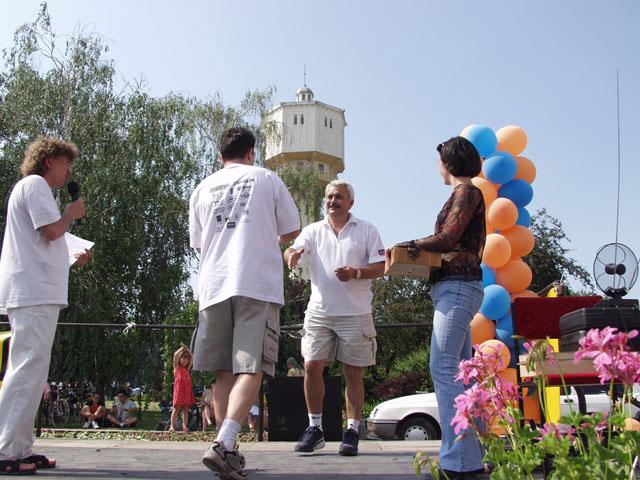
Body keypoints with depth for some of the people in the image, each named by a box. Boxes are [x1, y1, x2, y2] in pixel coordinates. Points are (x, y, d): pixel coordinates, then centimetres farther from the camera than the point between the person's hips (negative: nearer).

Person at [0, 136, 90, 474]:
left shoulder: (31, 188, 28)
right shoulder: (34, 184, -2)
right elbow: (51, 230, -14)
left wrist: (72, 262, 19)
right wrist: (71, 214, 4)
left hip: (31, 294, 11)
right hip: (35, 293, -11)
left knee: (31, 371, 10)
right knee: (29, 368, -14)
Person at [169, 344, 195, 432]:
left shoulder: (187, 368, 18)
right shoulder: (177, 367, 5)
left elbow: (192, 358, 20)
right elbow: (175, 355, -8)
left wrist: (187, 349, 16)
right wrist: (182, 348, 3)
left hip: (187, 390, 5)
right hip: (179, 389, -5)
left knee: (185, 409, 2)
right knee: (176, 408, -5)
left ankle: (185, 426, 1)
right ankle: (172, 426, -4)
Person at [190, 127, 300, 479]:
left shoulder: (202, 189, 16)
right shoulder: (267, 179, 9)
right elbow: (291, 230, 13)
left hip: (213, 286, 3)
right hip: (258, 284, -3)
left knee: (224, 371, 9)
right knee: (250, 368, -8)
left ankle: (228, 450, 9)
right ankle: (223, 444, -23)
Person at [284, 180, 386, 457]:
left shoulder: (366, 231, 7)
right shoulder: (313, 231, 12)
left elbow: (380, 267, 3)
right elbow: (292, 251, -3)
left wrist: (356, 273, -16)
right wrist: (292, 255, -28)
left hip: (355, 312, -2)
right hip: (319, 311, 2)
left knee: (353, 373, 2)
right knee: (312, 367, -3)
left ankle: (352, 431, 10)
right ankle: (315, 428, 9)